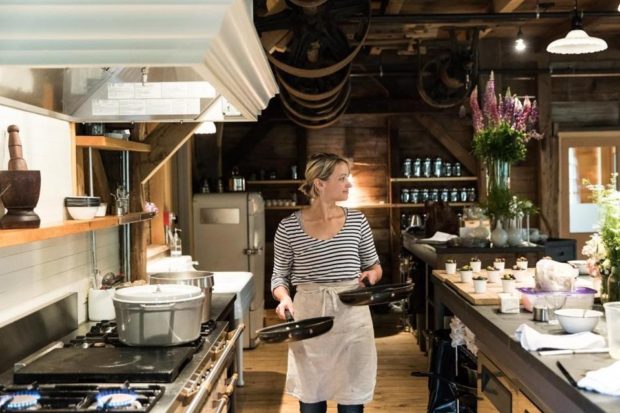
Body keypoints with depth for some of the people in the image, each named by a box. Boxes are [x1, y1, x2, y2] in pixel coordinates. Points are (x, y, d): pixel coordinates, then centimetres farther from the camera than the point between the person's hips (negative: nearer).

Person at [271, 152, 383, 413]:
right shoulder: (289, 227, -3)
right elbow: (279, 276, 5)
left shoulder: (356, 221, 3)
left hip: (352, 318, 2)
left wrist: (371, 274, -7)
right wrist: (284, 297, -15)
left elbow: (374, 266, 14)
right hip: (308, 318, -1)